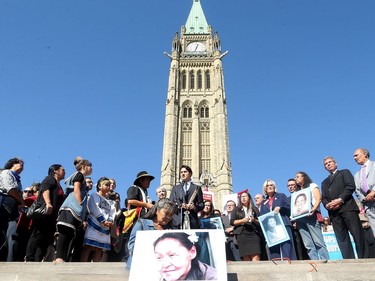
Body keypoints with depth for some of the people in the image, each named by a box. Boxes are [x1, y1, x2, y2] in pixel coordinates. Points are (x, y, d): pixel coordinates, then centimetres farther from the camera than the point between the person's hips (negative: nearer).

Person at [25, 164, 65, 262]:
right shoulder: (50, 179, 5)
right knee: (38, 235, -13)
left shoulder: (59, 186, 30)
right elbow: (45, 189, -14)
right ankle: (29, 259, -14)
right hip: (44, 212, -9)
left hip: (52, 216, 9)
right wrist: (48, 203, -30)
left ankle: (38, 260, -2)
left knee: (47, 239, 1)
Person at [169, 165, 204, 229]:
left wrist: (195, 207, -10)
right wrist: (179, 206, -7)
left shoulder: (197, 188, 17)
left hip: (192, 220, -1)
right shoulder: (175, 188, 21)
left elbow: (201, 204, 11)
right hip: (177, 220, 1)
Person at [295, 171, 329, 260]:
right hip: (300, 218, 5)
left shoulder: (312, 185, 15)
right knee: (308, 245, -6)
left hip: (311, 216, -5)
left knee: (318, 242, -14)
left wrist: (313, 209, -18)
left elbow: (318, 199, 1)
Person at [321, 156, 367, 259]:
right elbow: (323, 198, 19)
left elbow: (351, 186, -1)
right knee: (342, 239, -3)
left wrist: (340, 199, -13)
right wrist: (327, 204, -5)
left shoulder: (344, 172, 17)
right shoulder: (324, 182, 31)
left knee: (358, 235, -9)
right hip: (334, 212, 5)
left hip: (347, 207, -5)